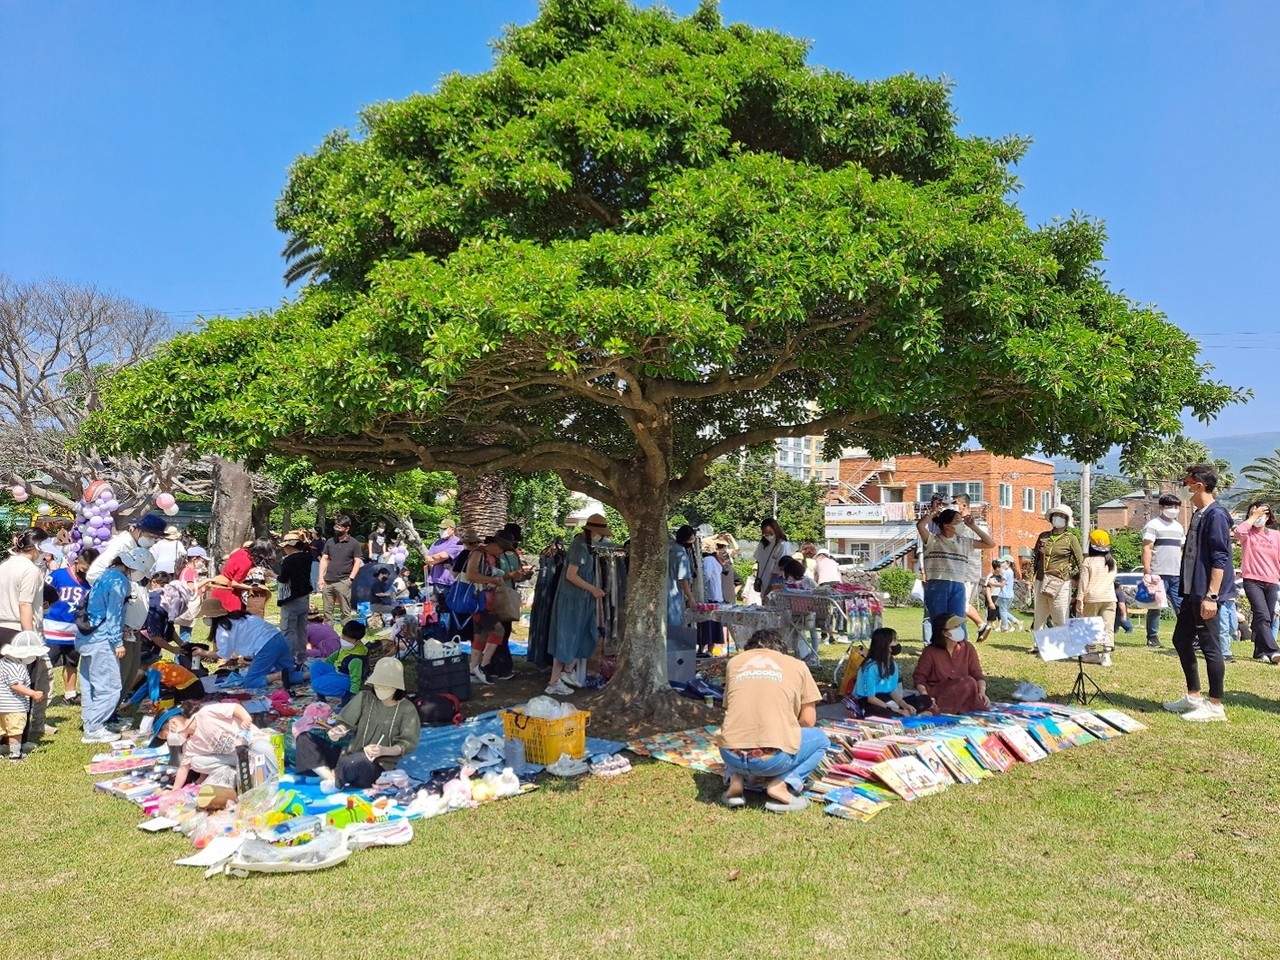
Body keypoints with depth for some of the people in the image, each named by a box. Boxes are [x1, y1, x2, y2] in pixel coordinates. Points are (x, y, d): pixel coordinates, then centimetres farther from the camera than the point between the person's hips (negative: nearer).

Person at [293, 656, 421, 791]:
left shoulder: (407, 709, -6)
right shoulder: (364, 697, 3)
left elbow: (407, 745, -8)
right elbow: (346, 724, 0)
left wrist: (384, 751, -26)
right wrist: (337, 731, -24)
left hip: (379, 765, -5)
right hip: (350, 755, 5)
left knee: (350, 763, -41)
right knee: (305, 739, -7)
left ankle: (336, 783, -7)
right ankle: (331, 777, -22)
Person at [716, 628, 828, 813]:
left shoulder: (735, 662, 21)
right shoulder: (797, 665, 14)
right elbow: (808, 721, 13)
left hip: (731, 755, 4)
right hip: (774, 758, -3)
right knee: (821, 739, 26)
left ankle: (735, 780, 11)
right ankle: (782, 784, 2)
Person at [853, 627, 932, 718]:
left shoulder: (893, 664, 4)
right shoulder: (871, 667, -20)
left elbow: (893, 691, 7)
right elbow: (871, 698, -18)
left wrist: (905, 705, -12)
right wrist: (895, 710, -22)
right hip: (867, 702, -8)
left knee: (925, 700, -4)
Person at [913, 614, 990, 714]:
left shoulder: (968, 648, 4)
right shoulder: (930, 652, -6)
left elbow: (978, 675, 1)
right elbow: (919, 678, -4)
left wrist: (982, 692, -18)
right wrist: (926, 697, -21)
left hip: (962, 695, 4)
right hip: (937, 694, -4)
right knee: (969, 682, -29)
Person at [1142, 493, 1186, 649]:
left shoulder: (1178, 527, 19)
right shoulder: (1153, 525, -3)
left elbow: (1180, 550, 25)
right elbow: (1146, 548, -10)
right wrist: (1147, 572, -16)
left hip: (1176, 575, 6)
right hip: (1158, 574, -6)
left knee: (1182, 606, 1)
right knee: (1155, 607, 0)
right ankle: (1152, 638, 7)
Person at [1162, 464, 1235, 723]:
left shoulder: (1216, 515, -15)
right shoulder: (1198, 515, 13)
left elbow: (1220, 559, -20)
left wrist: (1211, 596, -23)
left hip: (1206, 594, -10)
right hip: (1192, 592, 10)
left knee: (1210, 647, -2)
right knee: (1181, 640, 15)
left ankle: (1215, 705, 7)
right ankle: (1193, 696, 26)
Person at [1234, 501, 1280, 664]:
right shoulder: (1248, 534, 3)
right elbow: (1239, 531, -22)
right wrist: (1253, 516, -11)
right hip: (1252, 581, -4)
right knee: (1262, 616, -19)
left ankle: (1260, 651, 21)